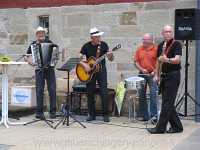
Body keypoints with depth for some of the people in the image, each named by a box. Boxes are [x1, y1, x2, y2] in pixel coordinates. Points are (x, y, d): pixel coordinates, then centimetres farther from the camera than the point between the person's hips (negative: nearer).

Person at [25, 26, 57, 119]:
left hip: (50, 68, 1)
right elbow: (26, 56, 14)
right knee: (39, 91, -3)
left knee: (52, 90, -2)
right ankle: (39, 112, 3)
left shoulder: (49, 42, 10)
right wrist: (30, 62, -3)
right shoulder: (33, 44, 9)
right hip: (39, 69, -1)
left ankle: (53, 112, 5)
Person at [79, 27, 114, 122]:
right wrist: (85, 65, -17)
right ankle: (92, 114, 16)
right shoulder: (86, 46, -1)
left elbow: (111, 59, -1)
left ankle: (106, 115, 0)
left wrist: (110, 56, -23)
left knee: (104, 93, -8)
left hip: (101, 70, -1)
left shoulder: (103, 45, -1)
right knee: (90, 93, 4)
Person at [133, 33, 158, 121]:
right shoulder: (139, 49, 8)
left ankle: (153, 115, -8)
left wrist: (154, 71, -15)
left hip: (152, 75, -4)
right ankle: (144, 116, 16)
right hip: (142, 74, 4)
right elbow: (136, 61, 6)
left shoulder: (156, 49, -3)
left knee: (153, 94, -11)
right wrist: (141, 69, -8)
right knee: (142, 96, 7)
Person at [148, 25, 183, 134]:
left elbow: (177, 59, -21)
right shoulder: (161, 45, 13)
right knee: (168, 103, 10)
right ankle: (177, 126, 19)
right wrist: (157, 75, 16)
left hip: (173, 75, -8)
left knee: (167, 103, -6)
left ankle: (160, 128, -3)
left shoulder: (176, 44, -8)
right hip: (164, 76, 8)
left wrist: (167, 60, -38)